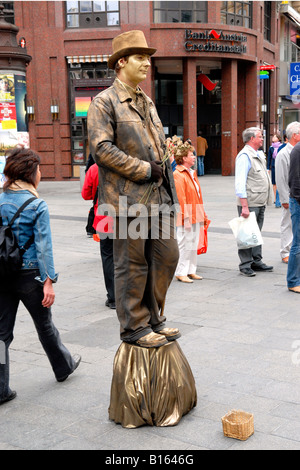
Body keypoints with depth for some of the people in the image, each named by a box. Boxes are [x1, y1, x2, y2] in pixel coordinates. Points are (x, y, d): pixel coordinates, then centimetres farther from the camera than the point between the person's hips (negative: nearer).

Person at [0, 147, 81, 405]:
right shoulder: (37, 206, -13)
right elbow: (43, 246, -15)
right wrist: (48, 281, -13)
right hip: (29, 275, -4)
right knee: (45, 325, 16)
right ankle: (64, 366, 38)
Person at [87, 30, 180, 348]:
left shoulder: (147, 102, 21)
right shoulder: (103, 102, -5)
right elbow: (102, 148, -15)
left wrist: (163, 171, 11)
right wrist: (144, 169, -15)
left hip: (158, 194, 8)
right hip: (128, 197, -8)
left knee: (167, 256, 9)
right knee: (132, 265, 0)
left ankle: (154, 319, 24)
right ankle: (135, 328, 13)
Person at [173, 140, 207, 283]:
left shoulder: (192, 173, 17)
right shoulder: (178, 175, -14)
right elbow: (180, 198, -19)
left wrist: (202, 214, 20)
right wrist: (186, 216, -22)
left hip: (195, 216, 9)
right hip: (185, 218, -9)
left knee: (193, 244, 14)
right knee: (184, 244, -4)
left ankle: (191, 270, 23)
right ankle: (180, 273, 5)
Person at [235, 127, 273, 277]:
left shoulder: (259, 155, 17)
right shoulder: (245, 156, -12)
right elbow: (240, 183, -18)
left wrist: (265, 200, 18)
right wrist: (244, 206, -23)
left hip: (260, 203, 9)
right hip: (250, 204, -9)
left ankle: (256, 262, 23)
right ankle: (245, 265, 3)